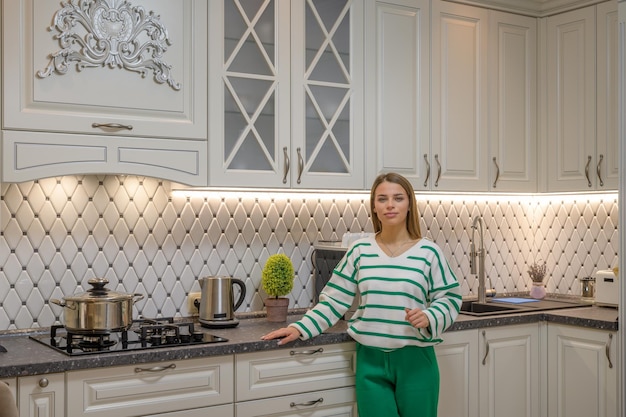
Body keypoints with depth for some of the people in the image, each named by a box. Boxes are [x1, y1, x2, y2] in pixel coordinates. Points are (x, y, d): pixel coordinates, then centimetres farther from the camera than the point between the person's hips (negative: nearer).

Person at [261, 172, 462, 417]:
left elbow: (449, 298, 2)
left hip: (415, 360, -1)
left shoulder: (428, 252, -3)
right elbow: (335, 299, 5)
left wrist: (429, 317, -18)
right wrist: (300, 328, -4)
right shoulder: (360, 251, 2)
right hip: (371, 360, 1)